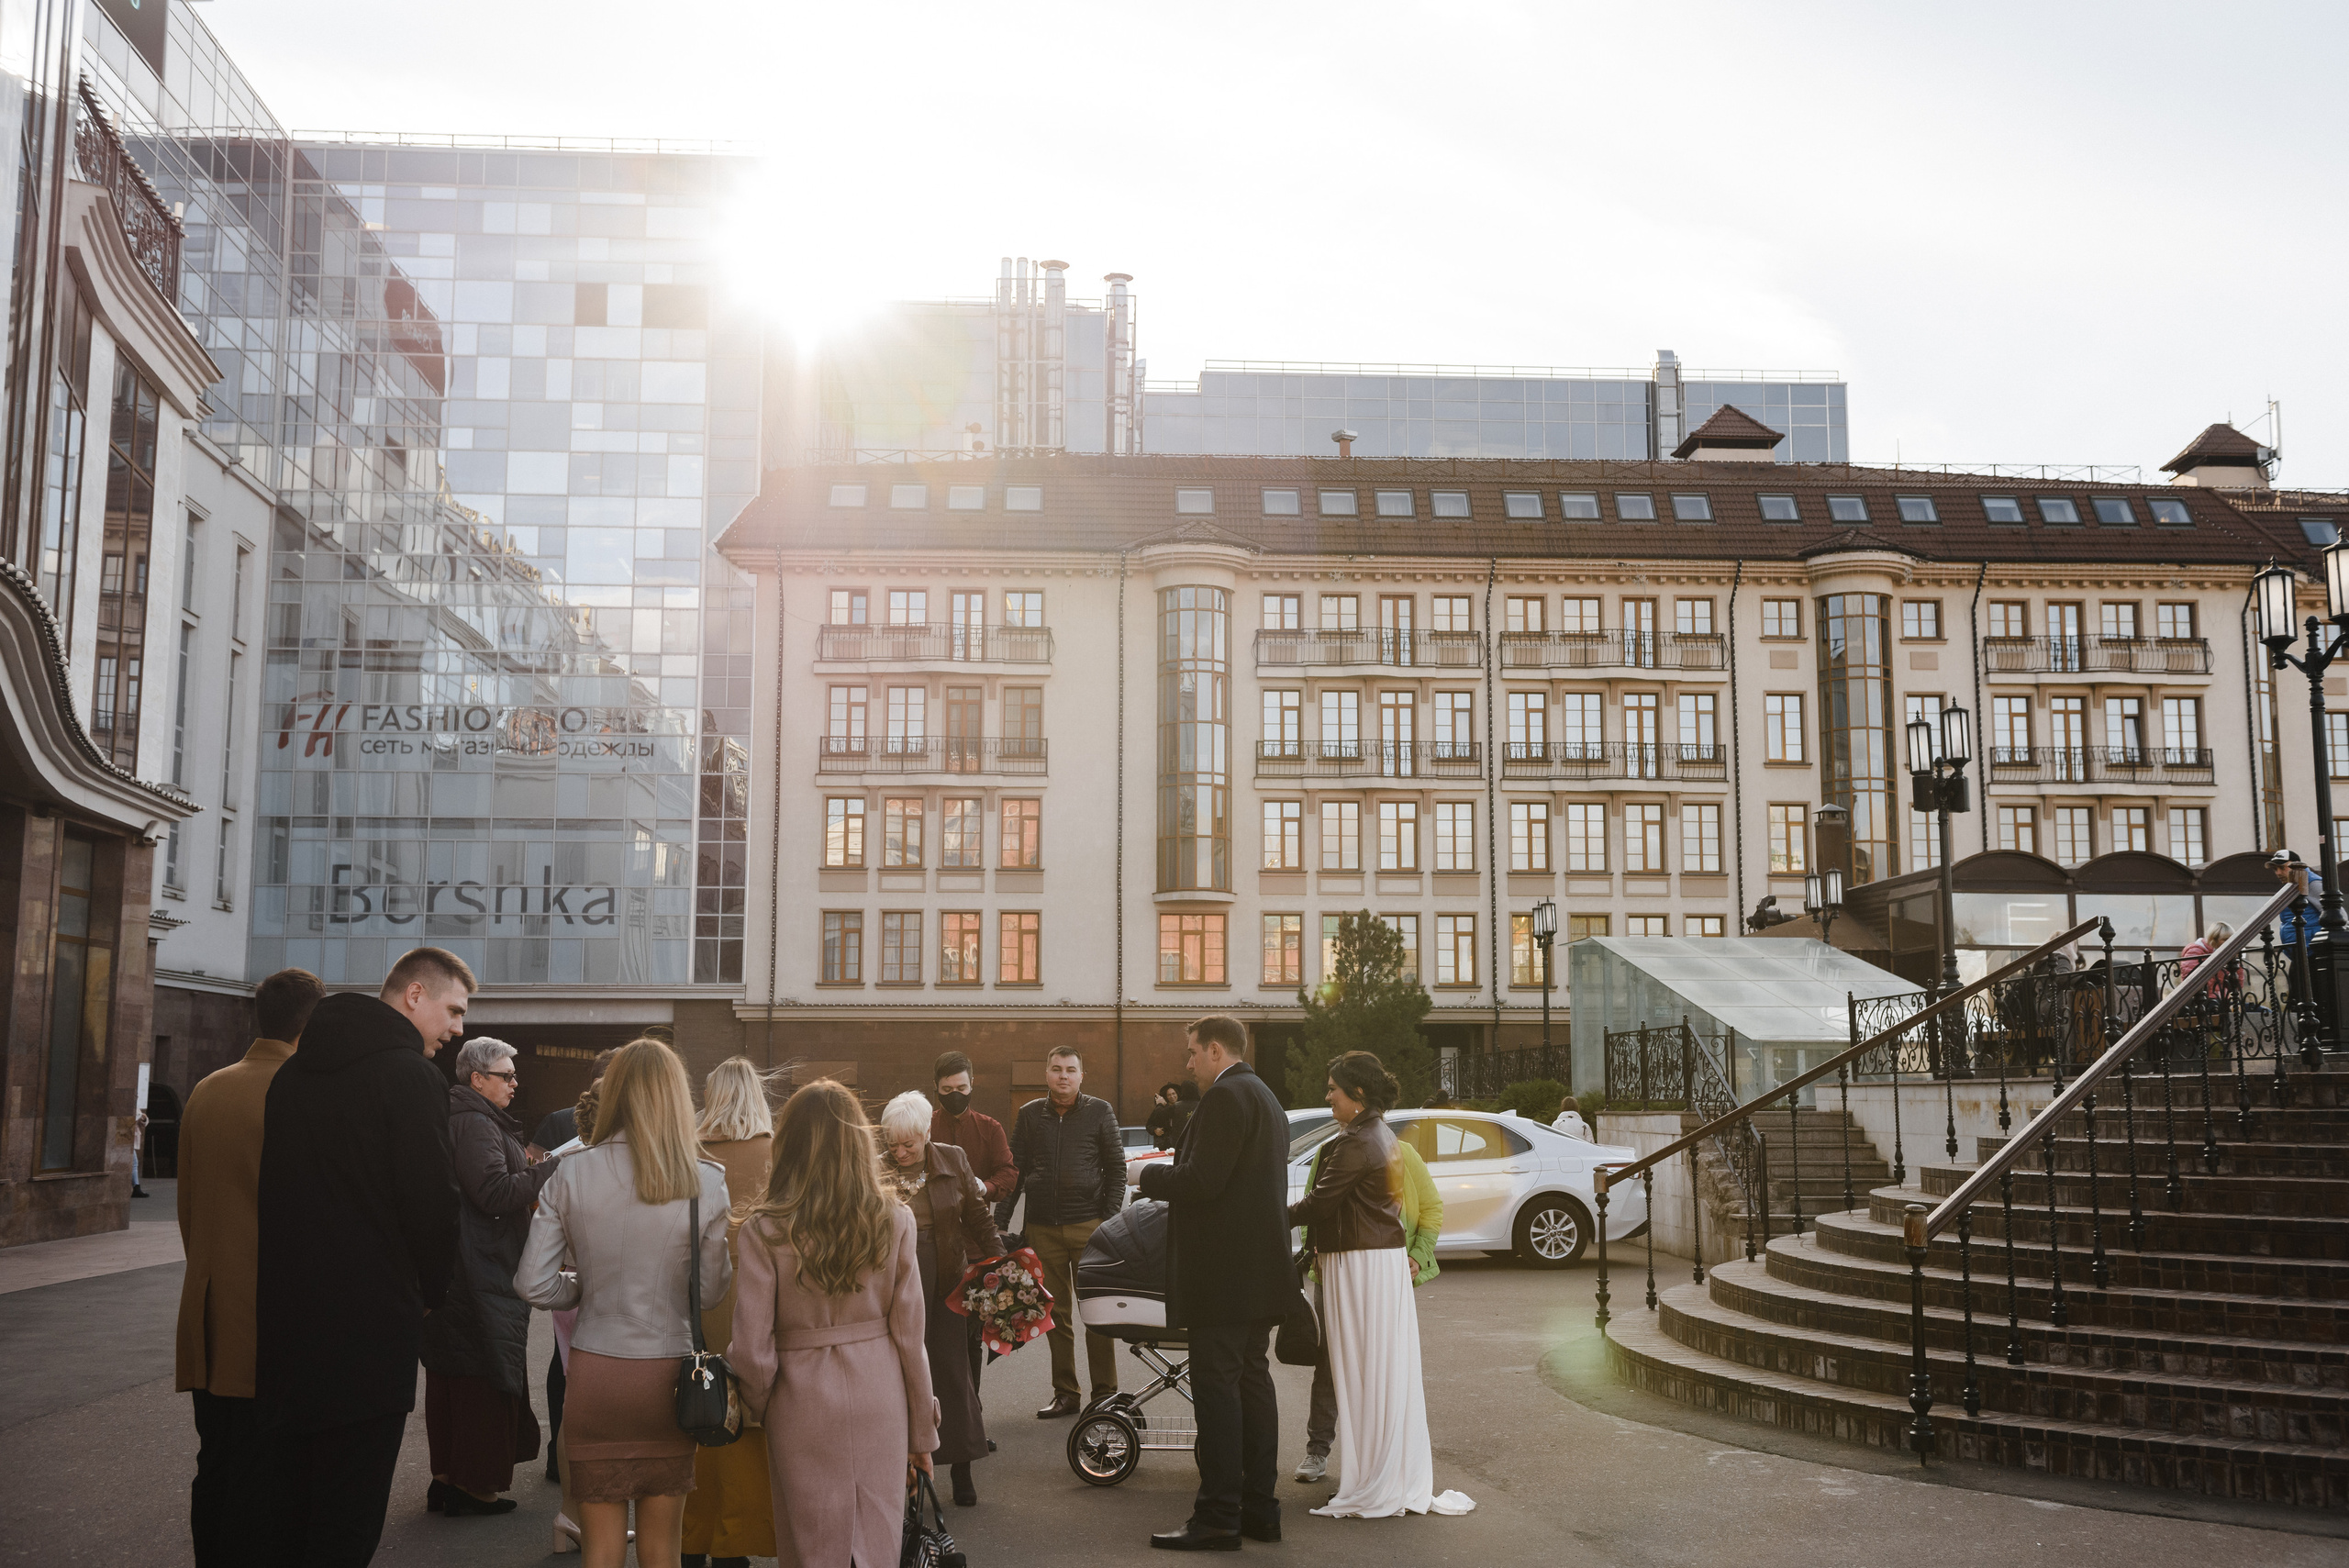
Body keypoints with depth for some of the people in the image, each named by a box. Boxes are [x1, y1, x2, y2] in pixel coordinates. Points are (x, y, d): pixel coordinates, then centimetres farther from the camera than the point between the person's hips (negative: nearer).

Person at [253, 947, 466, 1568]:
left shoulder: (295, 1070, 12)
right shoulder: (411, 1076, -13)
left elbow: (276, 1189, 13)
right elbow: (434, 1205, -17)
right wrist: (427, 1294, 2)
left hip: (284, 1323, 8)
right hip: (368, 1327, -8)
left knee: (288, 1515, 18)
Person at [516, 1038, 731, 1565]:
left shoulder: (570, 1174, -5)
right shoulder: (706, 1182, -8)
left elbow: (533, 1284, -4)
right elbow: (711, 1292, -2)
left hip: (595, 1373, 1)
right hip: (668, 1377, 0)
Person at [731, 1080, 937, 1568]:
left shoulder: (764, 1230, -10)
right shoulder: (894, 1222, -5)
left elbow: (752, 1349, -10)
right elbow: (910, 1336, -2)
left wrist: (763, 1410, 10)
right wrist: (921, 1433, 8)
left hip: (804, 1401, -1)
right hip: (880, 1398, 2)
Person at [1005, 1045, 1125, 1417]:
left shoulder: (1100, 1112, 4)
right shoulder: (1029, 1115, 9)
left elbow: (1116, 1168, 6)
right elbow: (1016, 1170, 10)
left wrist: (1109, 1219, -2)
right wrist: (1001, 1220, 3)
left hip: (1088, 1227, -2)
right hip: (1042, 1229, 2)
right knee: (1055, 1313, 5)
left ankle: (1105, 1393, 6)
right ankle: (1064, 1393, 14)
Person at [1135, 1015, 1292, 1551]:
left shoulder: (1225, 1096, -15)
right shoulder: (1265, 1097, 18)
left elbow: (1201, 1181, -22)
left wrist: (1152, 1175, -5)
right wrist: (1172, 1179, 15)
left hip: (1223, 1273, -10)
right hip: (1260, 1269, 10)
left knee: (1216, 1388, -7)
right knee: (1252, 1382, 13)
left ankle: (1218, 1518, -5)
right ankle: (1260, 1508, 18)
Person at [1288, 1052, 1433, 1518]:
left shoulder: (1356, 1143, -16)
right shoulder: (1383, 1136, 15)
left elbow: (1319, 1203, -15)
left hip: (1360, 1266, -10)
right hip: (1388, 1257, 10)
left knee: (1364, 1375, -4)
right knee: (1389, 1372, 12)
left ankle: (1371, 1492, 1)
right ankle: (1405, 1483, 18)